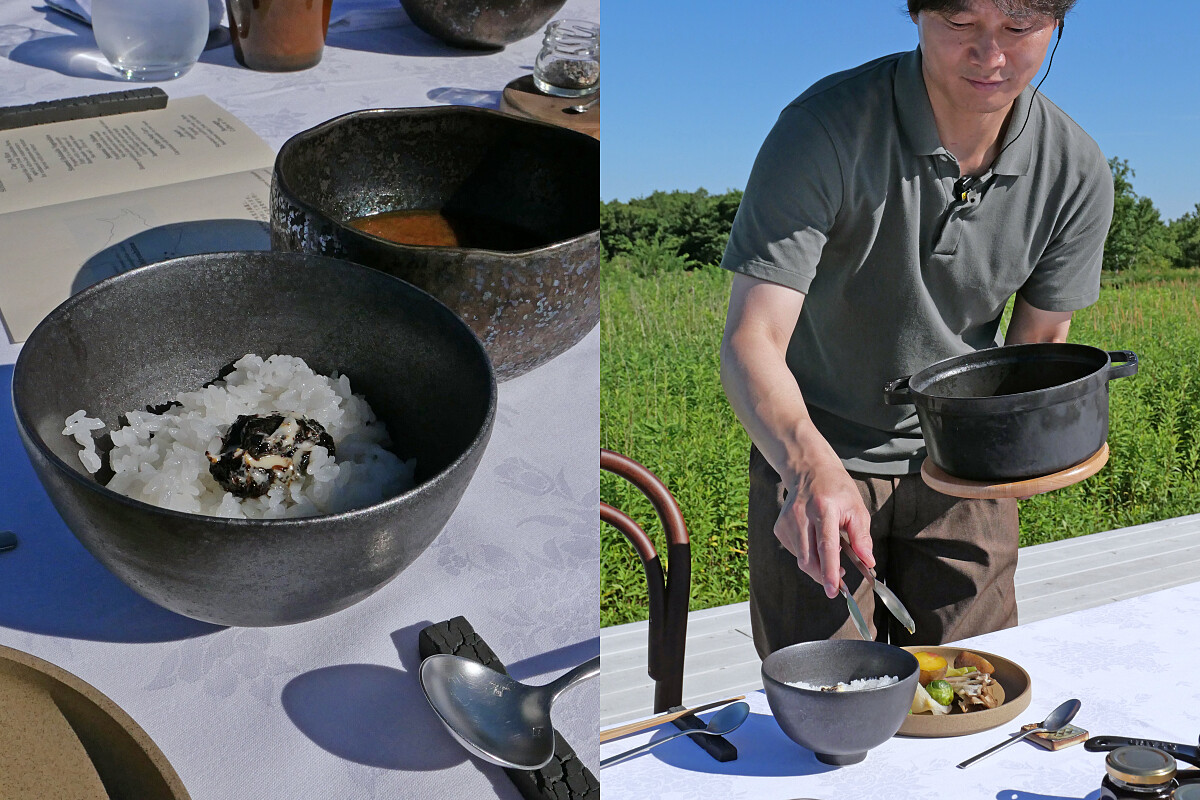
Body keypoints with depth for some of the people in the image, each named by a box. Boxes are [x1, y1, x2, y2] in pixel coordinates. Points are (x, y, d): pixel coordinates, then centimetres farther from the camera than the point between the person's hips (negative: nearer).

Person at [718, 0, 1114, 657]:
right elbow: (751, 341, -31)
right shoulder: (823, 130, -25)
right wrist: (810, 468, -49)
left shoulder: (1078, 173, -11)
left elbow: (1039, 345, 2)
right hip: (812, 456, -3)